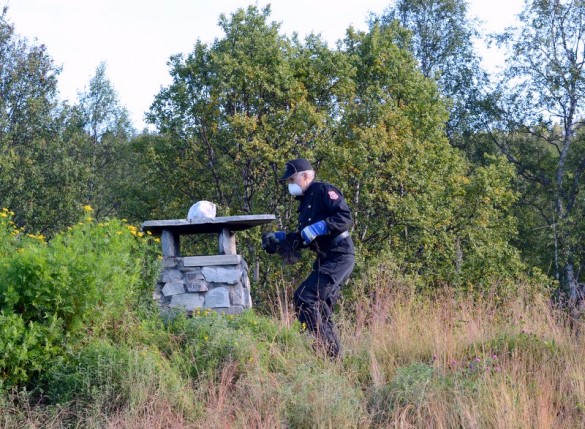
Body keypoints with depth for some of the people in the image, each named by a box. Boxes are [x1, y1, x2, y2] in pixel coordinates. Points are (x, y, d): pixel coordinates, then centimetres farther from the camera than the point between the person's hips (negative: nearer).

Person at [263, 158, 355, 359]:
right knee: (320, 309, 10)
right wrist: (278, 237, 14)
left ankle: (330, 350, -17)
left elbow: (345, 218, -20)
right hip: (326, 259, 10)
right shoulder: (306, 201, 21)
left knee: (304, 298, -18)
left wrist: (314, 230, -23)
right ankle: (333, 353, 15)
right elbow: (302, 240, 25)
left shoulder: (323, 191, -7)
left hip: (339, 257, -10)